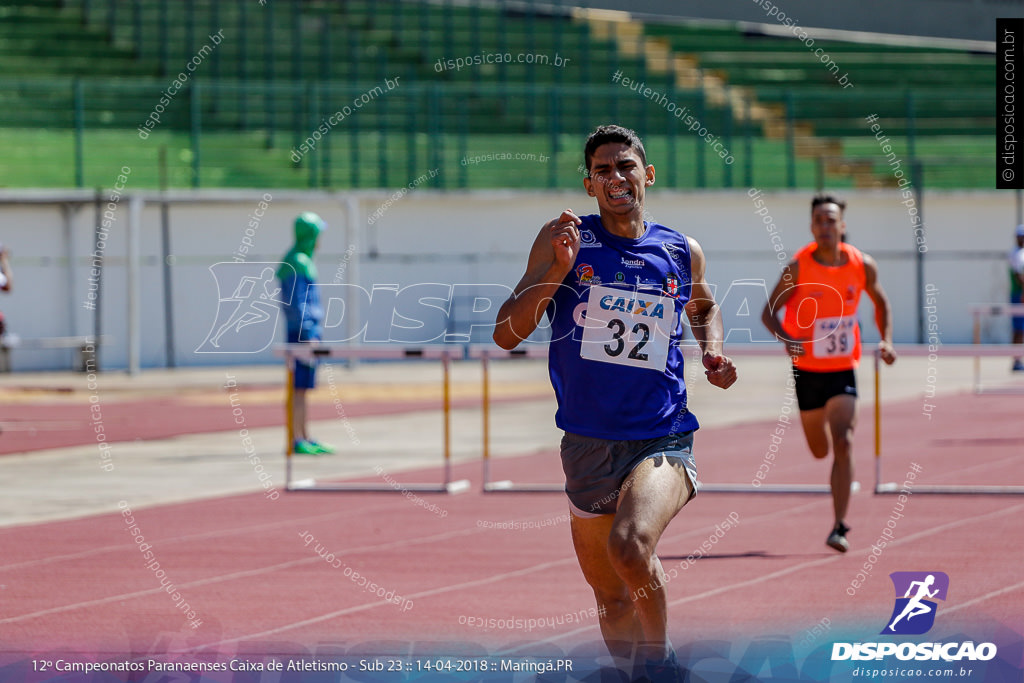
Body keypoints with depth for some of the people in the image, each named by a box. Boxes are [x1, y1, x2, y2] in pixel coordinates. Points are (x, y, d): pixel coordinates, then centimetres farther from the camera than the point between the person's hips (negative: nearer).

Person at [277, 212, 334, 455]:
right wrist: (308, 335, -21)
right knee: (300, 388, -9)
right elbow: (297, 303, -20)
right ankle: (298, 441, -10)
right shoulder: (298, 263, -15)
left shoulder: (303, 260, 17)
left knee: (302, 388, 12)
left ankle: (306, 439, 16)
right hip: (303, 333, -10)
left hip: (306, 332, 10)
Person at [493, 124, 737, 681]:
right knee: (613, 607, 12)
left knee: (630, 545, -32)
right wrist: (558, 269, -19)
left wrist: (713, 352, 6)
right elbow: (506, 334, -7)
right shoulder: (562, 240, -2)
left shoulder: (682, 252, 3)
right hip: (587, 444, 2)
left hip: (663, 441, -2)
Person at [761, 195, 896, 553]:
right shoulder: (797, 267, -12)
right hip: (807, 369, 0)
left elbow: (880, 302, 13)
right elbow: (769, 312, -9)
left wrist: (886, 341, -1)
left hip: (843, 369, 0)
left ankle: (840, 526, -16)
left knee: (842, 442, -18)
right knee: (820, 450, 15)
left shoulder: (863, 266, -6)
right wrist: (785, 337, -30)